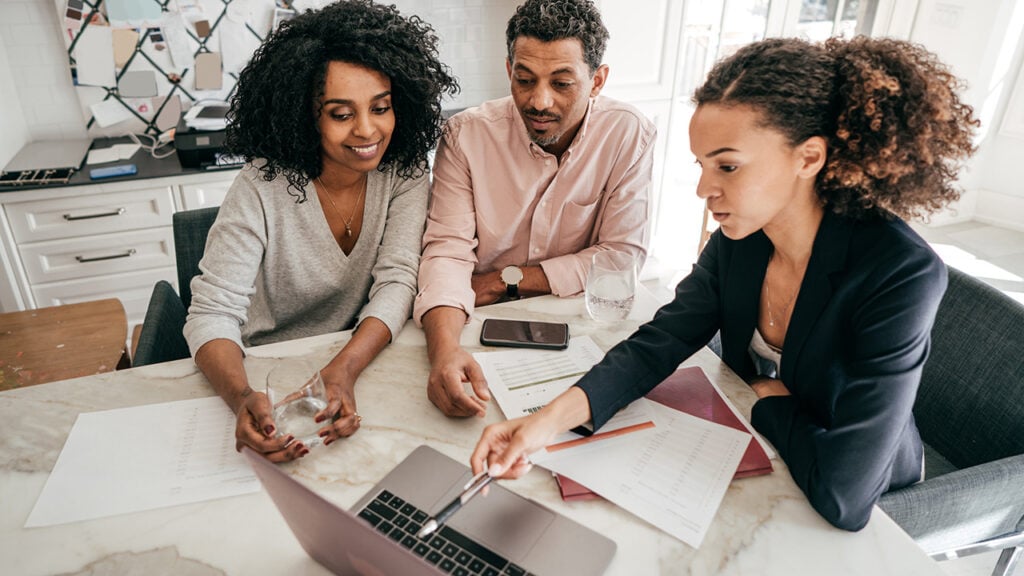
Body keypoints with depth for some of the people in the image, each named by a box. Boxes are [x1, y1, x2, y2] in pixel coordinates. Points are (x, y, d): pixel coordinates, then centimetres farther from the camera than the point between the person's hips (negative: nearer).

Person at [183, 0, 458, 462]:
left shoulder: (404, 172, -8)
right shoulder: (264, 187, -16)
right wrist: (243, 399, -38)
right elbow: (213, 313, -18)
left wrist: (344, 370, -31)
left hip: (365, 360, 1)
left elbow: (397, 282, -14)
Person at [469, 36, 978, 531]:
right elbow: (656, 344, -13)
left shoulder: (901, 275, -32)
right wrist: (551, 418, -28)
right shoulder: (738, 240, -13)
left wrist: (769, 398, -16)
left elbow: (842, 496, -34)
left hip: (870, 517, -4)